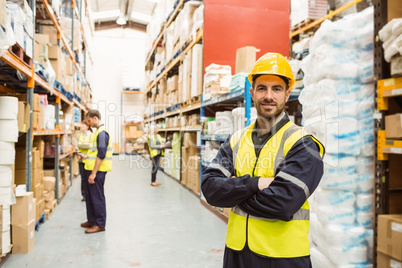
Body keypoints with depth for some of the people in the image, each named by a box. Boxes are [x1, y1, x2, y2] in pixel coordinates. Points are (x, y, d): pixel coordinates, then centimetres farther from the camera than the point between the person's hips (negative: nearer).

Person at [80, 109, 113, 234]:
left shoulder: (102, 133, -17)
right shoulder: (98, 131, 15)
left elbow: (101, 155, -22)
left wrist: (94, 173, -22)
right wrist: (86, 156, 18)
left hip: (97, 170, -10)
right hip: (92, 169, 10)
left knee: (97, 197, -2)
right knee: (90, 196, 17)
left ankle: (100, 224, 8)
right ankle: (92, 220, 29)